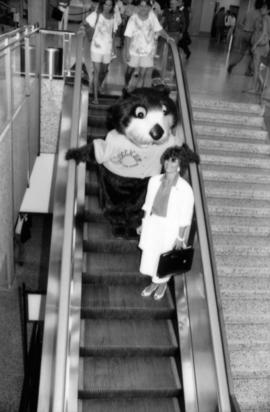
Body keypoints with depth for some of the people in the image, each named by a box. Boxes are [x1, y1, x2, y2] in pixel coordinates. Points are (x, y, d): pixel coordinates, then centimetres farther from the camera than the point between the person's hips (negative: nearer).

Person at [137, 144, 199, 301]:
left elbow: (185, 216, -16)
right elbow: (149, 203, 1)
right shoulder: (154, 181, -13)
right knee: (150, 255, 22)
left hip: (172, 229, -4)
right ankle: (154, 282, 51)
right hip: (153, 225, 4)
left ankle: (163, 284, 51)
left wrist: (180, 238, -10)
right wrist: (144, 224, 8)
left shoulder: (185, 189, -26)